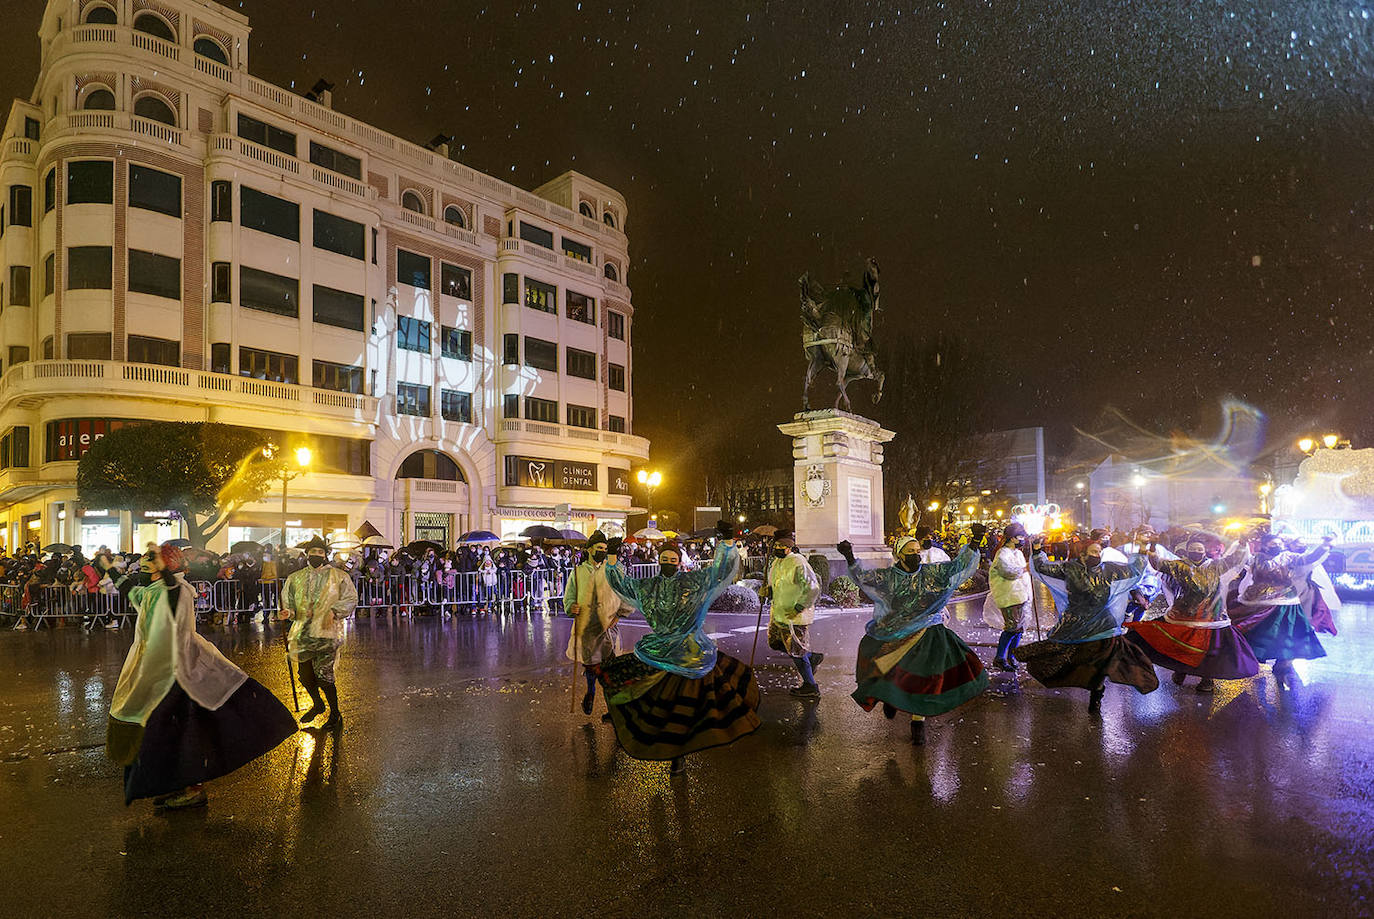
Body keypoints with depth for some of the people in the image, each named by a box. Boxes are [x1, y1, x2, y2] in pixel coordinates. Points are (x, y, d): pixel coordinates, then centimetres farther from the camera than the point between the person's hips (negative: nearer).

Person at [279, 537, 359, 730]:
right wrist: (288, 612, -4)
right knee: (305, 674, 12)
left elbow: (351, 599, 0)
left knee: (323, 674, -11)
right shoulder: (295, 578, 15)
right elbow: (289, 602, 19)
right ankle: (317, 705, 40)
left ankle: (335, 714, 7)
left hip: (326, 632, -5)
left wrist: (334, 611, -16)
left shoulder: (338, 576, 4)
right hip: (302, 633, 5)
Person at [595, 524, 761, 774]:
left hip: (691, 653, -3)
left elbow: (720, 570, -8)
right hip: (659, 650, 3)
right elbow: (620, 583, 17)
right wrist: (613, 557, 9)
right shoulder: (648, 586, 8)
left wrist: (728, 542, -20)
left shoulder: (693, 581, -2)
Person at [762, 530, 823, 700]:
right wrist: (769, 590, 3)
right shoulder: (777, 562, 9)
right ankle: (812, 657, 31)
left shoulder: (798, 563, -21)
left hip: (795, 616, -10)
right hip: (779, 613, 10)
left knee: (796, 652, -1)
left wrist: (797, 608, -23)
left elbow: (813, 589, -23)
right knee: (775, 643, 17)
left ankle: (811, 687, 16)